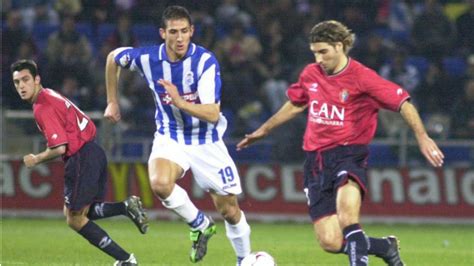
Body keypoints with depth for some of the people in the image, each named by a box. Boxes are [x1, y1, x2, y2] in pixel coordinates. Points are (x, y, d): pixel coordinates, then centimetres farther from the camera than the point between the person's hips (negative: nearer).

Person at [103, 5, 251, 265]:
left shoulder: (205, 61, -22)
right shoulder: (147, 58, -15)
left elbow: (213, 114, -28)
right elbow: (113, 58, 8)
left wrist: (180, 102, -42)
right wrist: (112, 102, 13)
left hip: (206, 141, -1)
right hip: (170, 137, 1)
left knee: (230, 211, 3)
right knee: (160, 183, -31)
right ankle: (200, 224, -3)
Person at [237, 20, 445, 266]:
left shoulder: (361, 77, -9)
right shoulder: (310, 75, 7)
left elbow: (403, 103, -9)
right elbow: (295, 105, 26)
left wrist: (422, 137, -20)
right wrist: (263, 131, 35)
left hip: (349, 153, -5)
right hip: (316, 160, 5)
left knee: (347, 215, -35)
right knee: (330, 243, -4)